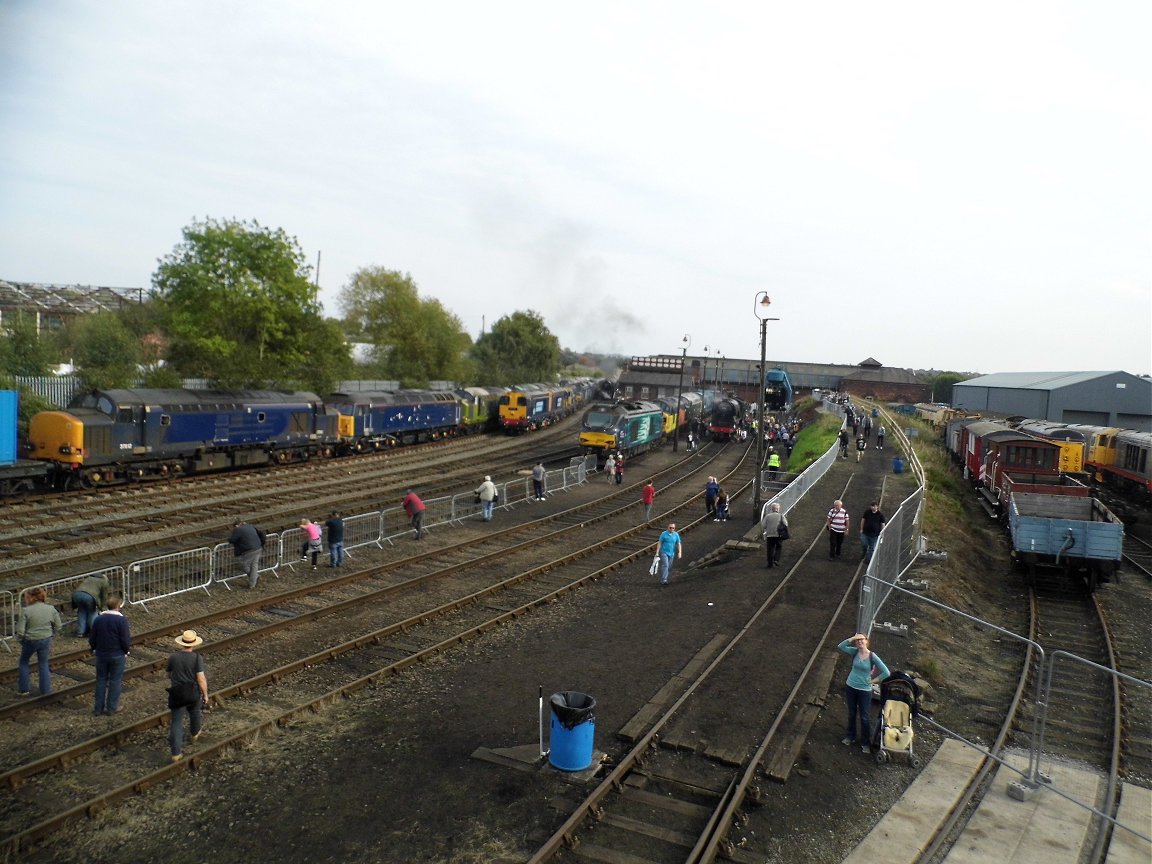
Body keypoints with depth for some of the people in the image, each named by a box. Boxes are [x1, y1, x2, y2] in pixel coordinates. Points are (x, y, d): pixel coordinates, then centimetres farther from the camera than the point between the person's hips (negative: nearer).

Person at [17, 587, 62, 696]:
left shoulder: (26, 611, -18)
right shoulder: (51, 609, -7)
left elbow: (20, 632, -17)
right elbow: (58, 626, 0)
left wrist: (20, 638, 4)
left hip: (30, 641, -3)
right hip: (46, 640, 3)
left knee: (24, 662, 23)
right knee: (43, 663, 18)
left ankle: (24, 689, 28)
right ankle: (46, 690, 20)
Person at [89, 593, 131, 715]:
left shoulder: (98, 619, -3)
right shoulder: (121, 620, -17)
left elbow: (91, 640, 2)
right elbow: (125, 641, -17)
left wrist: (96, 649, 20)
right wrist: (127, 651, 3)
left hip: (101, 655, 4)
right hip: (117, 655, -4)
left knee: (101, 680, 15)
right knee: (115, 681, 8)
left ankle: (98, 708, 20)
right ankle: (112, 707, 15)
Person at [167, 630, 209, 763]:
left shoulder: (173, 657, -7)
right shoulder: (197, 658, -16)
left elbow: (169, 675, 8)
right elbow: (201, 678, -17)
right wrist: (205, 694, -5)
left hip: (177, 694, 1)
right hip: (194, 693, -1)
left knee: (176, 722, 5)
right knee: (195, 713, 27)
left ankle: (176, 753, 2)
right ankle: (194, 733, 52)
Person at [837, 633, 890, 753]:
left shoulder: (872, 656, -16)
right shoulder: (854, 652, -8)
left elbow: (886, 673, -15)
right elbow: (840, 647, -20)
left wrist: (873, 680, -10)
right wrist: (852, 638, -25)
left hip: (865, 690, -3)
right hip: (850, 687, 3)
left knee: (865, 717, 8)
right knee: (851, 713, 19)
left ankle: (866, 742, 23)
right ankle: (851, 736, 36)